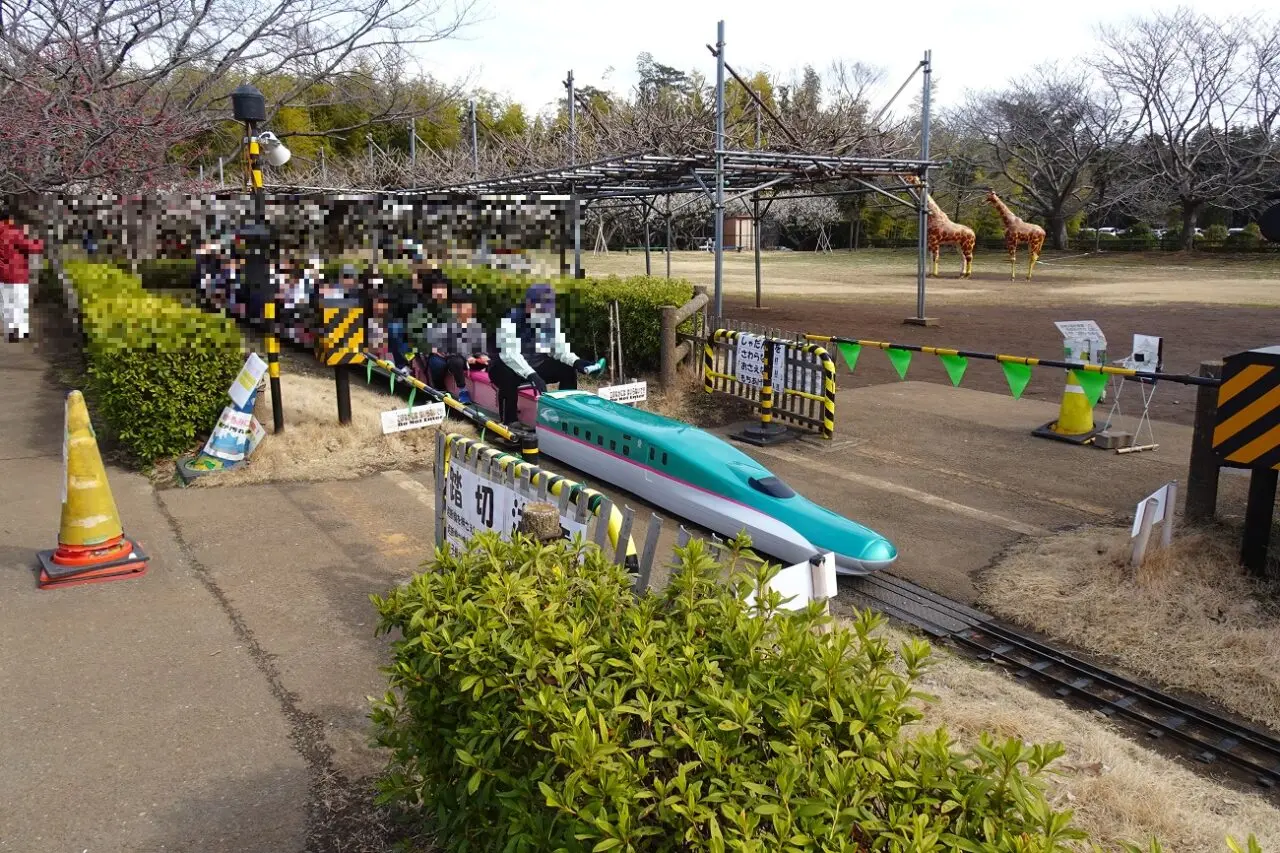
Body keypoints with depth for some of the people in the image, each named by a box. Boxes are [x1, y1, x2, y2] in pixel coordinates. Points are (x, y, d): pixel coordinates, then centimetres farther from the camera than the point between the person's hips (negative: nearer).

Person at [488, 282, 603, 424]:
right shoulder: (512, 318, -26)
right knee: (509, 378, -38)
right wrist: (532, 375, -50)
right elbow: (509, 354, -37)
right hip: (506, 366, -6)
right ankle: (508, 424, -26)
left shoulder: (552, 319, -6)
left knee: (568, 370, -8)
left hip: (536, 365, 6)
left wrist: (576, 362, -25)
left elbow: (558, 348, -5)